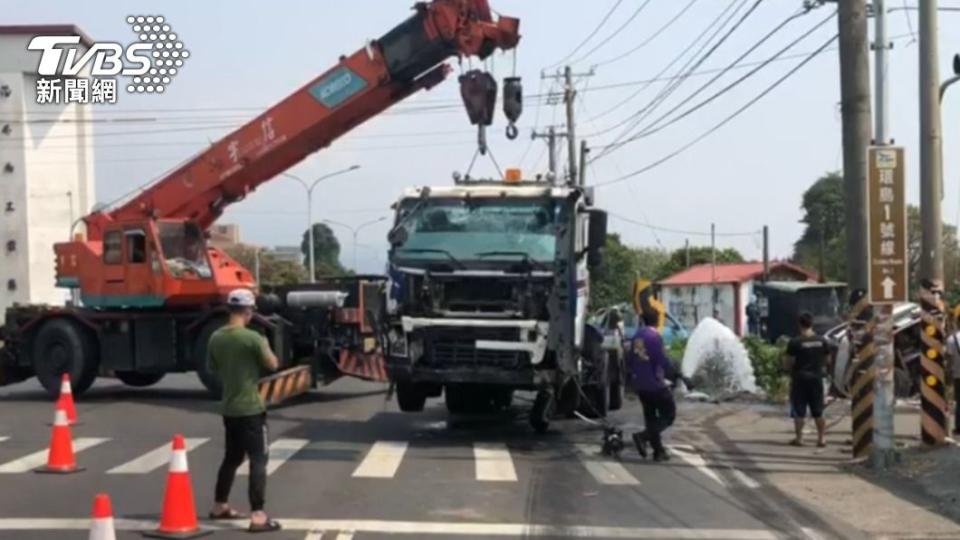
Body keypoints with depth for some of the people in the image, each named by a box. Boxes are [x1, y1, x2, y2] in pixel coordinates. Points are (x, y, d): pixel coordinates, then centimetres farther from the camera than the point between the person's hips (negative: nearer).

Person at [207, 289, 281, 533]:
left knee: (231, 457, 21)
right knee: (258, 460, -5)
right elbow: (272, 365, -6)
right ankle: (258, 516, -9)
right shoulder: (252, 338, -17)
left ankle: (219, 507, 31)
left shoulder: (216, 338, 3)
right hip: (250, 408, -7)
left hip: (228, 408, 7)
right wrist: (265, 347, 11)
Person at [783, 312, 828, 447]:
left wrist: (792, 370, 11)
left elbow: (787, 364, -10)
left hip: (799, 378, -3)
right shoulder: (822, 341, -1)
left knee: (799, 411, 4)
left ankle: (799, 438, 6)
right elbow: (826, 361, 8)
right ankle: (821, 438, 12)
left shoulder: (795, 342, -13)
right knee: (818, 411, 11)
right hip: (816, 378, 3)